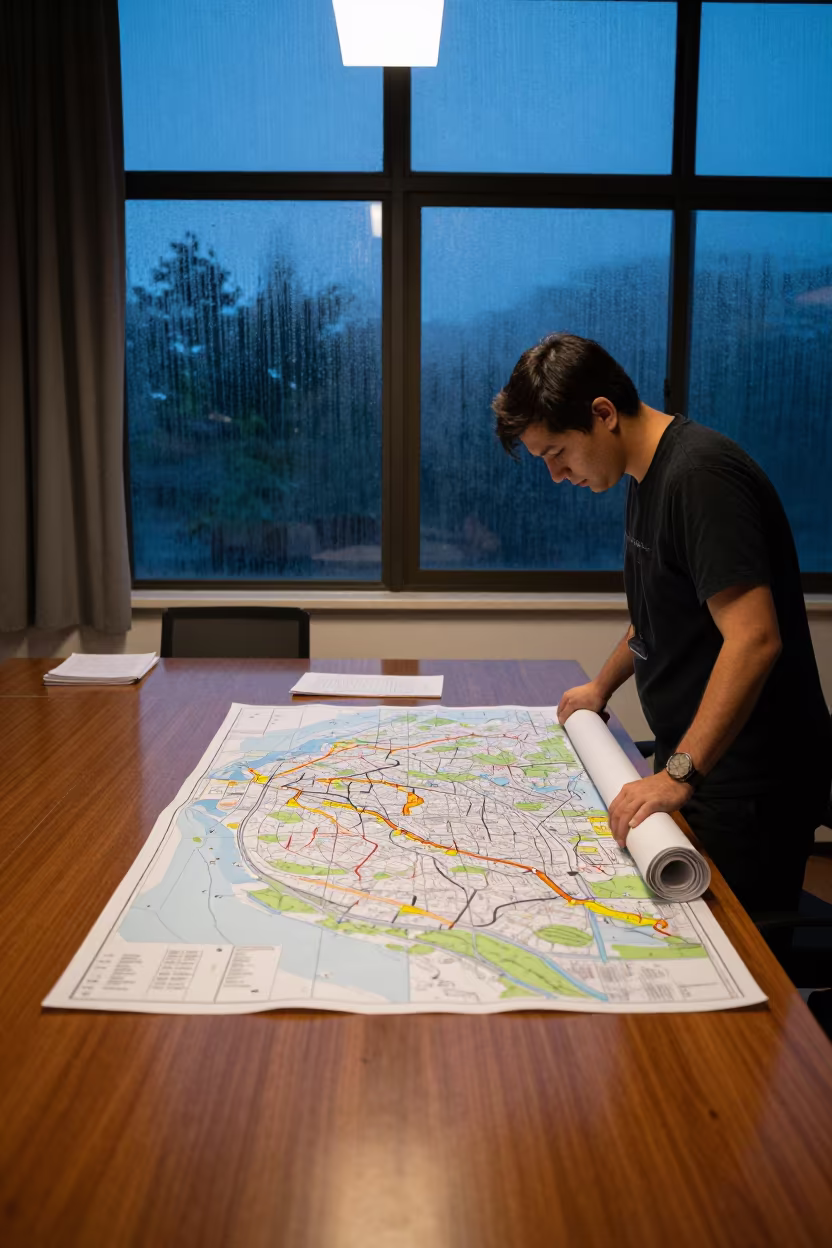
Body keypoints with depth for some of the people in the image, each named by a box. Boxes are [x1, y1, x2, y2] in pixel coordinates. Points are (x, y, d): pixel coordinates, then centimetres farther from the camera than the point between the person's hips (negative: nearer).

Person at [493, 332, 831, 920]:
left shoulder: (701, 474, -21)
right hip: (694, 761, 9)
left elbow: (754, 638, -29)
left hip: (751, 782, -9)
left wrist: (681, 772, -31)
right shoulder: (649, 475, 11)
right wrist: (602, 686, 28)